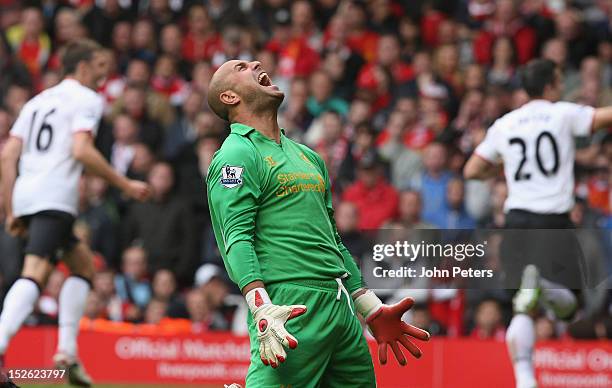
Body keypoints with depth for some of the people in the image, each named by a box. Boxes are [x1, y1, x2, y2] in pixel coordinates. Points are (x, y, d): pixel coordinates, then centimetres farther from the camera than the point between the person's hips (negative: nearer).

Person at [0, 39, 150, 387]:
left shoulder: (39, 101, 24)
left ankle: (67, 351, 10)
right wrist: (125, 185, -7)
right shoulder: (88, 99, 2)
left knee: (84, 264, 21)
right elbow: (81, 150, -14)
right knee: (35, 274, -19)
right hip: (55, 198, -8)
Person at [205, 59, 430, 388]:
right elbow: (236, 239, -12)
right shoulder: (236, 155, -1)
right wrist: (262, 311, -25)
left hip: (342, 309, 8)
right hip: (292, 309, -8)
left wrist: (374, 312, 26)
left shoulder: (307, 156, 25)